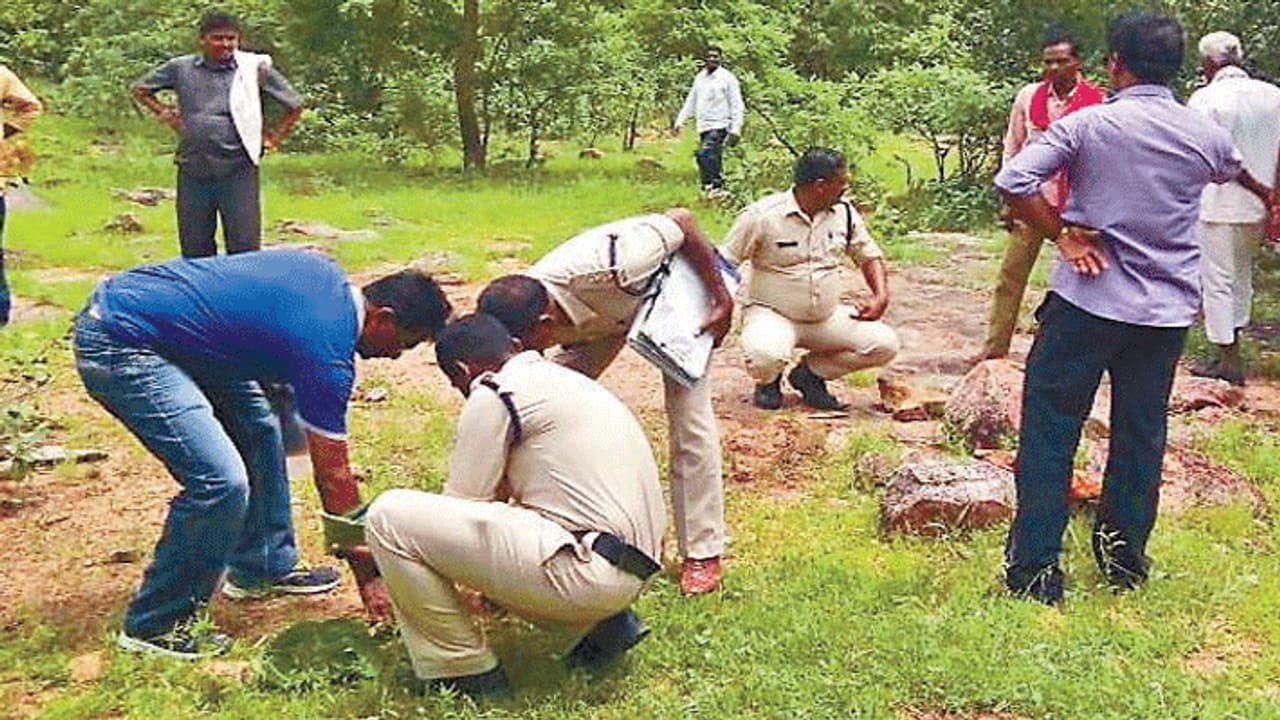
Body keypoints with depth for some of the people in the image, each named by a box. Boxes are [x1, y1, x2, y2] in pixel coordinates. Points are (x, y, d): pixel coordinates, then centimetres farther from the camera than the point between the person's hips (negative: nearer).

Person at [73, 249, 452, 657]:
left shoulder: (328, 275, 4)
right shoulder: (327, 352, -20)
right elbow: (332, 476, -13)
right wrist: (367, 576, -3)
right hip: (117, 346, -11)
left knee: (257, 430, 16)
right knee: (219, 482, -18)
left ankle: (261, 569, 28)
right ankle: (153, 626, -1)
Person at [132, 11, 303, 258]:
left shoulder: (255, 68, 0)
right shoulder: (181, 68, 5)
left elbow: (294, 105, 8)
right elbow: (140, 90, 20)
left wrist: (273, 138, 4)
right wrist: (165, 112, 8)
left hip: (238, 170, -2)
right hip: (193, 170, 2)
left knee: (244, 246, -2)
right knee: (194, 245, 9)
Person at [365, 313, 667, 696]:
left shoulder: (493, 395, -4)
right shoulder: (567, 380, 23)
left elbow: (460, 506, -1)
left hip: (585, 570, -10)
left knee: (389, 517, -7)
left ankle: (464, 671, 2)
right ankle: (596, 623, 15)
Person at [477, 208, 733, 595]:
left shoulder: (603, 269, -46)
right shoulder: (522, 316, -27)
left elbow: (682, 220, -31)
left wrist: (722, 301, -24)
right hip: (606, 316, 5)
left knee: (690, 418, -11)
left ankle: (703, 553, 2)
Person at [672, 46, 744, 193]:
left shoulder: (727, 78, -4)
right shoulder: (700, 77, 15)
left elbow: (736, 105, -6)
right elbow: (691, 102, 22)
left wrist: (736, 128, -14)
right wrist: (679, 121, 14)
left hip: (719, 126, -7)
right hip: (703, 126, 7)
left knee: (705, 154, -22)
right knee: (712, 158, 9)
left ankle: (711, 184, -20)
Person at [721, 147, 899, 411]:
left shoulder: (845, 213, 1)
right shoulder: (762, 216, -14)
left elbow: (869, 256, 14)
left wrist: (881, 297, -4)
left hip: (828, 317, 5)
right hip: (772, 314, -5)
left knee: (885, 344, -13)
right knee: (766, 355, -38)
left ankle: (810, 373, 9)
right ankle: (768, 380, 4)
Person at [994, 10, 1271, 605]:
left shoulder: (1088, 125, -8)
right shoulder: (1204, 135, 4)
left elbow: (1012, 181, -18)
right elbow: (1233, 172, 28)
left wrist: (1062, 235, -7)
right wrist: (1265, 194, 49)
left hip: (1086, 300, -4)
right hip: (1167, 310, 4)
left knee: (1049, 429, 3)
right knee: (1141, 434, 15)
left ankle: (1035, 566, 3)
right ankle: (1124, 553, 25)